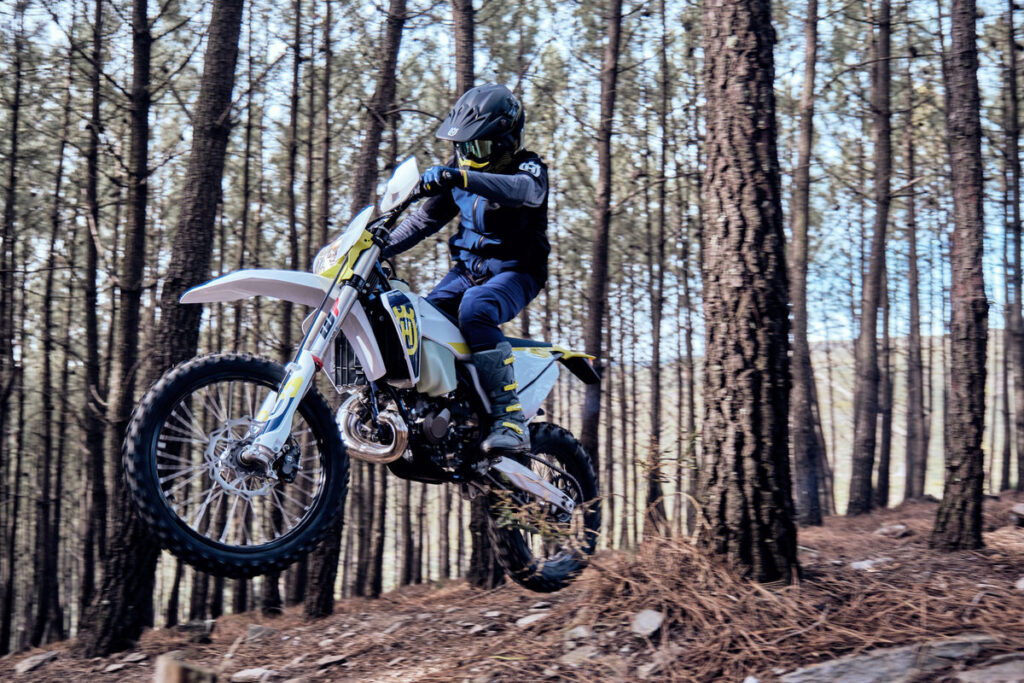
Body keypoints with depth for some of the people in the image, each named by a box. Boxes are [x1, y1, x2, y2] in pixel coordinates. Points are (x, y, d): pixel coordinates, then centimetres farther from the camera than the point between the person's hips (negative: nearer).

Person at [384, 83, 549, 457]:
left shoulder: (528, 167, -10)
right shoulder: (460, 170, 12)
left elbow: (528, 191, -36)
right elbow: (426, 218, 20)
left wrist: (459, 177, -49)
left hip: (515, 271, -7)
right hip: (468, 268, 7)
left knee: (475, 308, -37)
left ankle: (510, 418, -39)